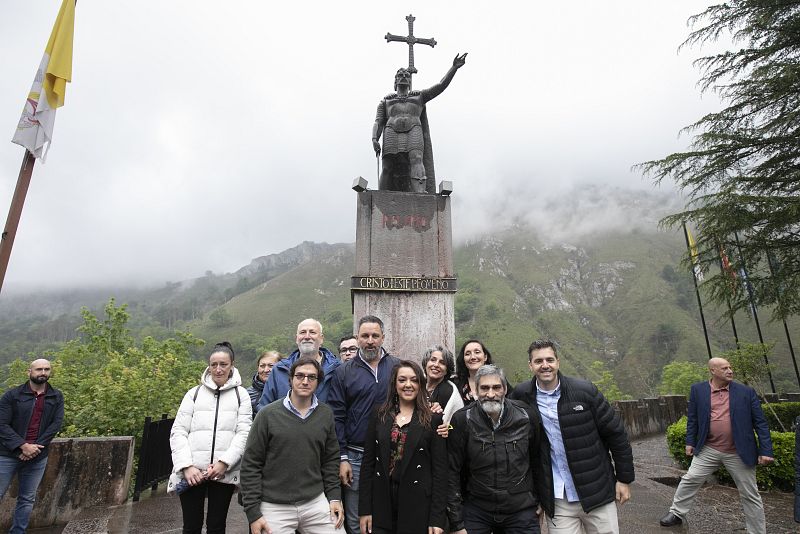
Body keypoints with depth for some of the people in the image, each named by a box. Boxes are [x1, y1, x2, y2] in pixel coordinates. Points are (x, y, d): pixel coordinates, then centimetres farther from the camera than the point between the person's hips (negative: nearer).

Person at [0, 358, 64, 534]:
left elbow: (56, 423, -4)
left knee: (27, 499, 11)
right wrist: (23, 445, -18)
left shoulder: (57, 397, 2)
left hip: (38, 457, 2)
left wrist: (36, 447, -15)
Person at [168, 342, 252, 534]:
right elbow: (178, 432, 3)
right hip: (192, 472, 1)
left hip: (224, 473, 0)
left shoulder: (241, 394, 4)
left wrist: (224, 463, -14)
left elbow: (244, 433, -2)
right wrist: (186, 466, -9)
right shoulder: (194, 393, 6)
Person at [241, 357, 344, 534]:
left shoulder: (326, 414, 2)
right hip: (275, 507, -2)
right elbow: (251, 464, -5)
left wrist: (334, 497, 2)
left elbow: (330, 459, 9)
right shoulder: (268, 414, -7)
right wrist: (253, 512, -6)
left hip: (316, 503, 2)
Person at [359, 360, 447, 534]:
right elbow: (368, 463, 3)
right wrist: (364, 510, 0)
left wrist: (437, 519, -9)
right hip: (381, 503, 2)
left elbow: (439, 469, -6)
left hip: (417, 506, -2)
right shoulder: (379, 416, 2)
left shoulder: (433, 420, -5)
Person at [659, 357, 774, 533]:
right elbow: (692, 418, 6)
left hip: (739, 453, -1)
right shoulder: (698, 390, -1)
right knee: (689, 480, 5)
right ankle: (677, 513, 23)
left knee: (749, 495, 12)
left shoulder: (746, 392, -3)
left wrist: (766, 450, -6)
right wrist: (690, 442, 5)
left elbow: (760, 423, -1)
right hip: (708, 450, 1)